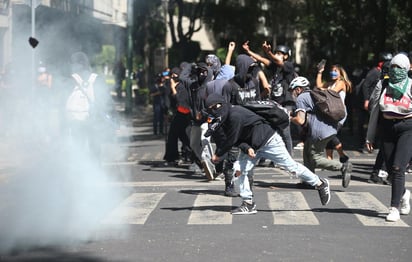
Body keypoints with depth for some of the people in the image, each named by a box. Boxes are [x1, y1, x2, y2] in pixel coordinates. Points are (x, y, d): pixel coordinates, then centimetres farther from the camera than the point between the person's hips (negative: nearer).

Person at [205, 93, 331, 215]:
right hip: (251, 146, 9)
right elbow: (237, 140, -7)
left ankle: (320, 184, 14)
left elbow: (231, 140, -25)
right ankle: (248, 204, 6)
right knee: (240, 170, -3)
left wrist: (218, 154, -13)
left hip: (268, 140, -9)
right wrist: (246, 148, -27)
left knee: (291, 166, -2)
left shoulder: (235, 115, -30)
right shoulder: (223, 120, -1)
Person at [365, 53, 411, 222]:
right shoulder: (382, 85, 7)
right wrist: (370, 137, 10)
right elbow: (375, 111, 11)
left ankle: (394, 208, -9)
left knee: (397, 168, -14)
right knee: (391, 171, 7)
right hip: (388, 130, 4)